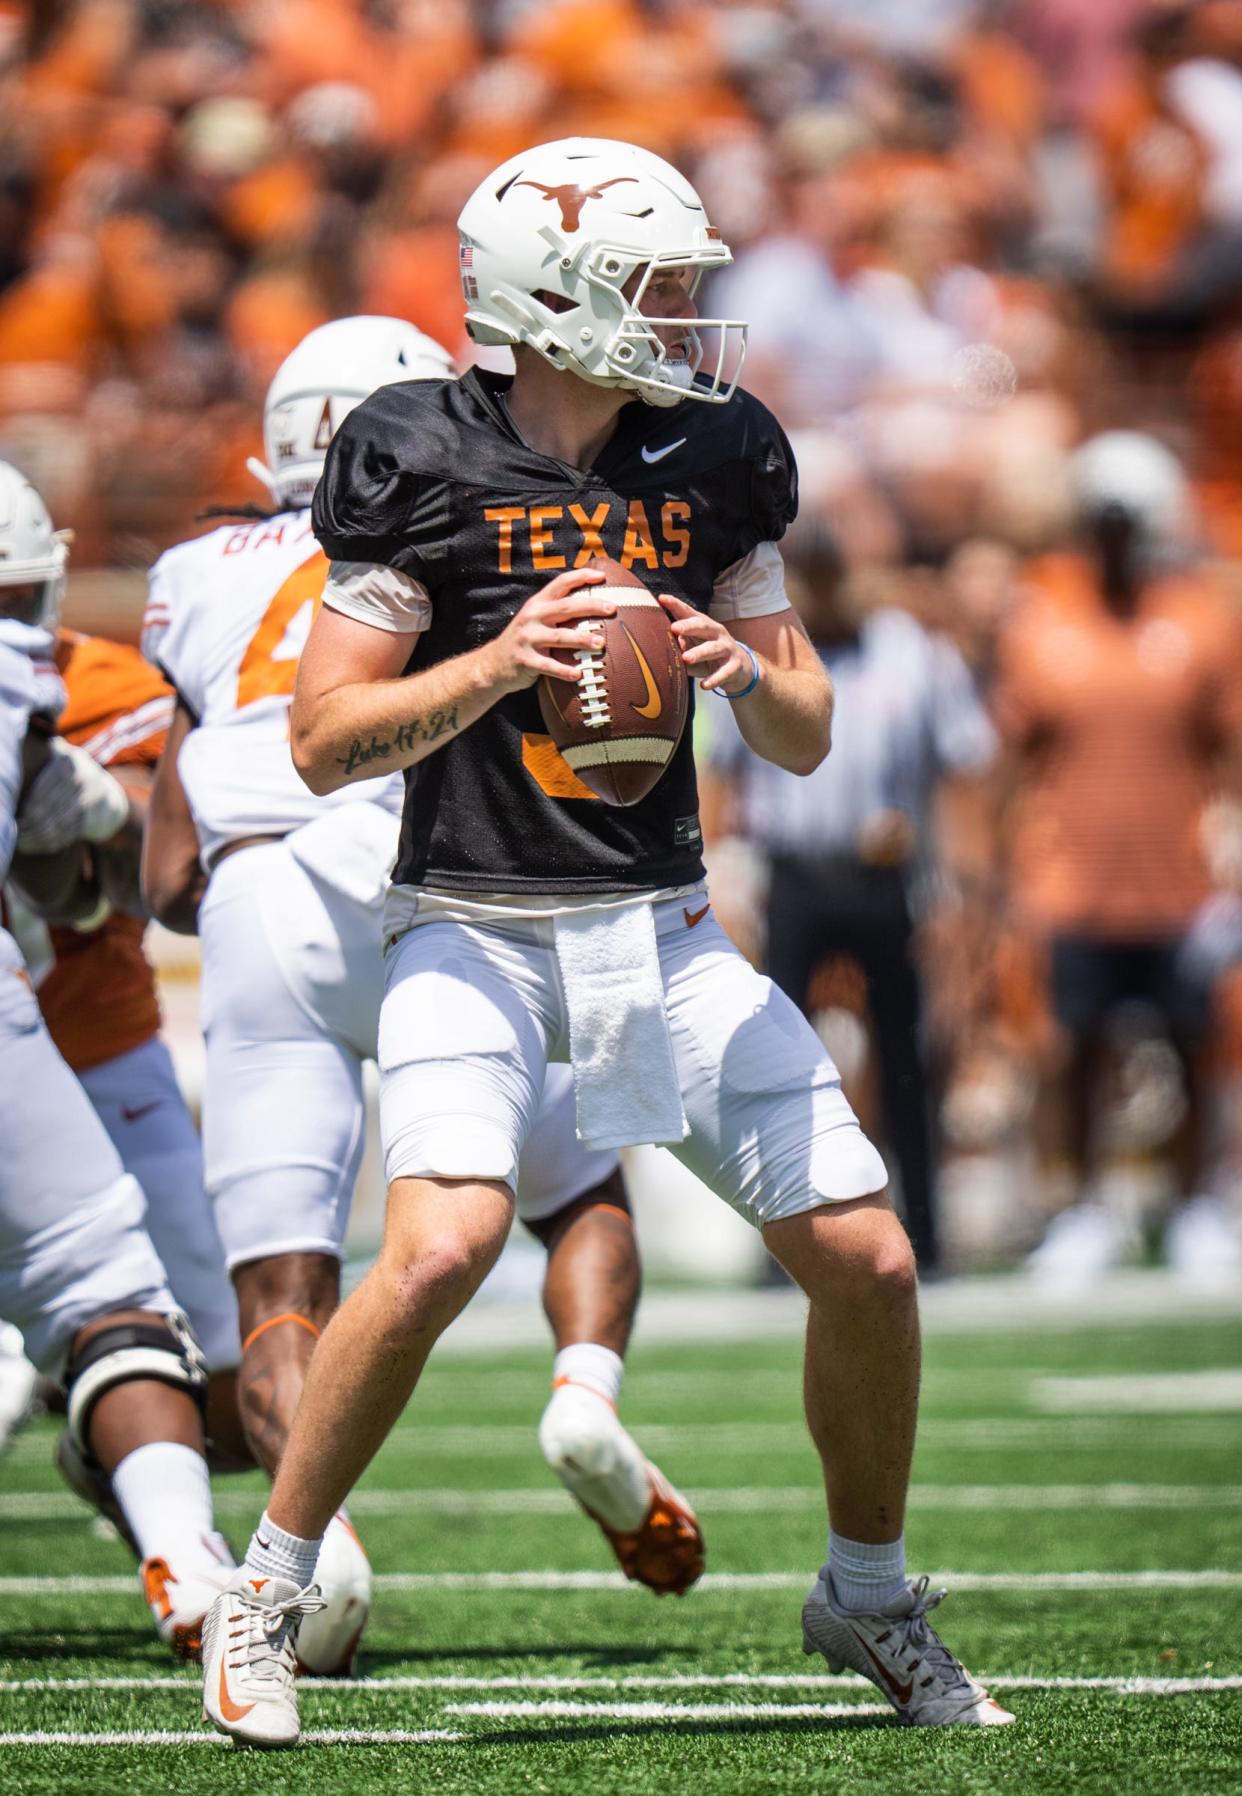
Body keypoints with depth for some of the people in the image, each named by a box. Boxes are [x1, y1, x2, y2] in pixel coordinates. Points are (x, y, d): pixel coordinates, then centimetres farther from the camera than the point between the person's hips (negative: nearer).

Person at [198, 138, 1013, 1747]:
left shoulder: (715, 459, 6)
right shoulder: (421, 460, -7)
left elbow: (807, 743, 10)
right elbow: (325, 741, -8)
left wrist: (746, 669, -12)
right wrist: (498, 664, -21)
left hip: (661, 930, 4)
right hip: (473, 930, -4)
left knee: (867, 1261, -3)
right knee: (444, 1247, -27)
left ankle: (868, 1597, 21)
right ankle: (267, 1589, -8)